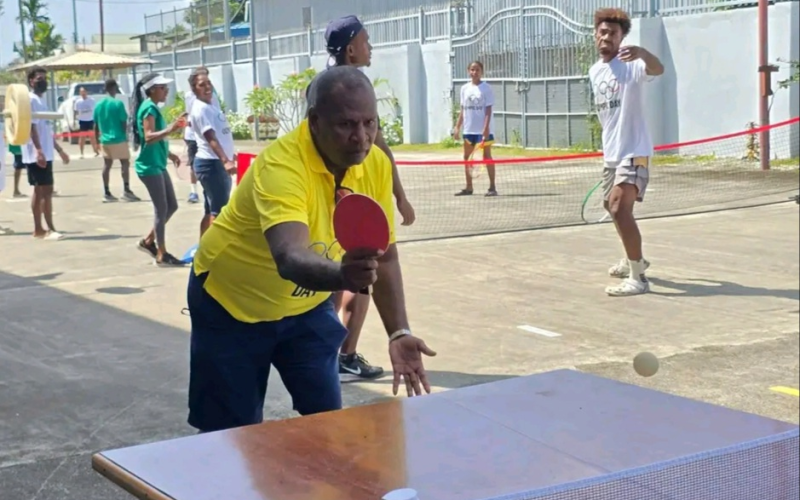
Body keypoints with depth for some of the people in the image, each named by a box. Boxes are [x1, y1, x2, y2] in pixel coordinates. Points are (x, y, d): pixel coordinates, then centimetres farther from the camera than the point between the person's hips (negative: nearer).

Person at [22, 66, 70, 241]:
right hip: (37, 154, -10)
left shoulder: (42, 100, 18)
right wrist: (38, 150, -29)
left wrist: (59, 150, 24)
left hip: (45, 153, 10)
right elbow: (32, 126, -21)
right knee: (46, 190, -10)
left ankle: (38, 229, 13)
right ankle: (50, 229, -10)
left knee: (40, 191, 10)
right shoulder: (31, 100, -11)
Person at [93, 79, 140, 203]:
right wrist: (125, 136, 4)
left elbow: (96, 125, 10)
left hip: (105, 140, 6)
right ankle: (126, 190, -3)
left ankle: (106, 192, 11)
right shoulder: (118, 103, -12)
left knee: (107, 165, 9)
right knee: (125, 163, 2)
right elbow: (124, 122, -11)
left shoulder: (98, 105, 6)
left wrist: (97, 139, 19)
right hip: (118, 139, -6)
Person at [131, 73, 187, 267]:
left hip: (158, 165, 10)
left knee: (171, 206, 13)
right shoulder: (149, 108, -15)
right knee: (161, 209, -5)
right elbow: (149, 137, -26)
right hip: (149, 166, -10)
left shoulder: (153, 108, 15)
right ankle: (161, 255, 2)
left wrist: (169, 154, 24)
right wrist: (170, 129, -38)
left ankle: (148, 241, 23)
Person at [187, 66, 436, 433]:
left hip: (307, 304, 5)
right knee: (234, 433, 1)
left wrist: (399, 333, -16)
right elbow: (289, 258, -50)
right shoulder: (281, 165, -34)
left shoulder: (376, 165, -15)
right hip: (231, 303, -5)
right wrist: (341, 275, -70)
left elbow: (384, 257, -5)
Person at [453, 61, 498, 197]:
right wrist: (457, 126, 7)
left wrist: (486, 127, -19)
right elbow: (463, 109, 13)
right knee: (467, 157, 9)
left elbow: (488, 110, -10)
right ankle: (468, 187, 17)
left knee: (487, 156, -3)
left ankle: (492, 187, 1)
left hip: (483, 129, -5)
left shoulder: (486, 88, -5)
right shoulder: (464, 88, 9)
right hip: (469, 128, 6)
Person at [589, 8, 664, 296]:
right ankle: (635, 259, 45)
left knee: (620, 208, -24)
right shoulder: (594, 72, 9)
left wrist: (642, 52, -57)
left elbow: (658, 70, -37)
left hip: (633, 153, -9)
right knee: (612, 208, 22)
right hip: (611, 154, 9)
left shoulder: (630, 65, -14)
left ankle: (638, 278, -19)